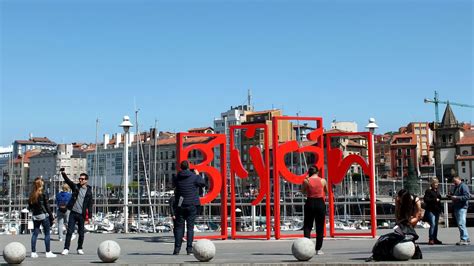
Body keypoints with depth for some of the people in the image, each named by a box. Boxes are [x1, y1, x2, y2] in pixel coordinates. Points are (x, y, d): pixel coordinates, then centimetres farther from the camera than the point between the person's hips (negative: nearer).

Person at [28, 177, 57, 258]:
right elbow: (47, 206, -10)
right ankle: (48, 252, 2)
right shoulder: (43, 194, -11)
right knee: (47, 234, 2)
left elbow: (30, 206, 7)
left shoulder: (31, 195, 4)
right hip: (44, 215, -5)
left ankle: (33, 252, 9)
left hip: (35, 216, 5)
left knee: (35, 233, 9)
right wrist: (51, 216, -5)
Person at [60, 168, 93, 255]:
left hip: (81, 215, 0)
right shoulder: (75, 187, 5)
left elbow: (90, 205, 3)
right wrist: (63, 173, -25)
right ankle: (66, 249, -1)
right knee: (69, 231, -4)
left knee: (81, 233, 6)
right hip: (73, 213, 0)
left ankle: (79, 249, 20)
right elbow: (67, 180, -7)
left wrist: (89, 216, -1)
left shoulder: (89, 191, 2)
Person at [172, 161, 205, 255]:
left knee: (179, 227, 7)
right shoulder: (194, 177, -8)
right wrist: (198, 175, 20)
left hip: (180, 205, 2)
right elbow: (203, 183, 5)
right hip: (192, 205, -2)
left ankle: (177, 248, 3)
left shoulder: (176, 178, -1)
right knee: (190, 227, 2)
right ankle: (189, 249, -1)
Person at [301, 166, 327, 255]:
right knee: (320, 227, 9)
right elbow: (326, 191, 12)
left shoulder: (306, 181, -6)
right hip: (320, 203, 1)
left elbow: (303, 191, 8)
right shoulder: (323, 181, -2)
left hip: (310, 203, -1)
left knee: (307, 226, 8)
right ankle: (318, 249, 8)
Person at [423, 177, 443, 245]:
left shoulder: (437, 191, 18)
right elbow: (425, 199, -15)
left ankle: (435, 239, 16)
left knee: (436, 225, 10)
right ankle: (431, 239, -11)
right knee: (432, 224, -14)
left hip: (437, 210, 8)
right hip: (431, 210, -8)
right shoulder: (428, 191, -6)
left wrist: (440, 208, 20)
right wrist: (435, 200, -17)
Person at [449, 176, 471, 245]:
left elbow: (467, 196, -19)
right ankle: (466, 239, 19)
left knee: (461, 224, -14)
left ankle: (464, 239, -11)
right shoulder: (455, 187, 20)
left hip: (462, 207, -10)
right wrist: (451, 196, 11)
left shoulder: (464, 186, -9)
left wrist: (457, 197, -21)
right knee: (460, 224, 12)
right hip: (456, 207, 10)